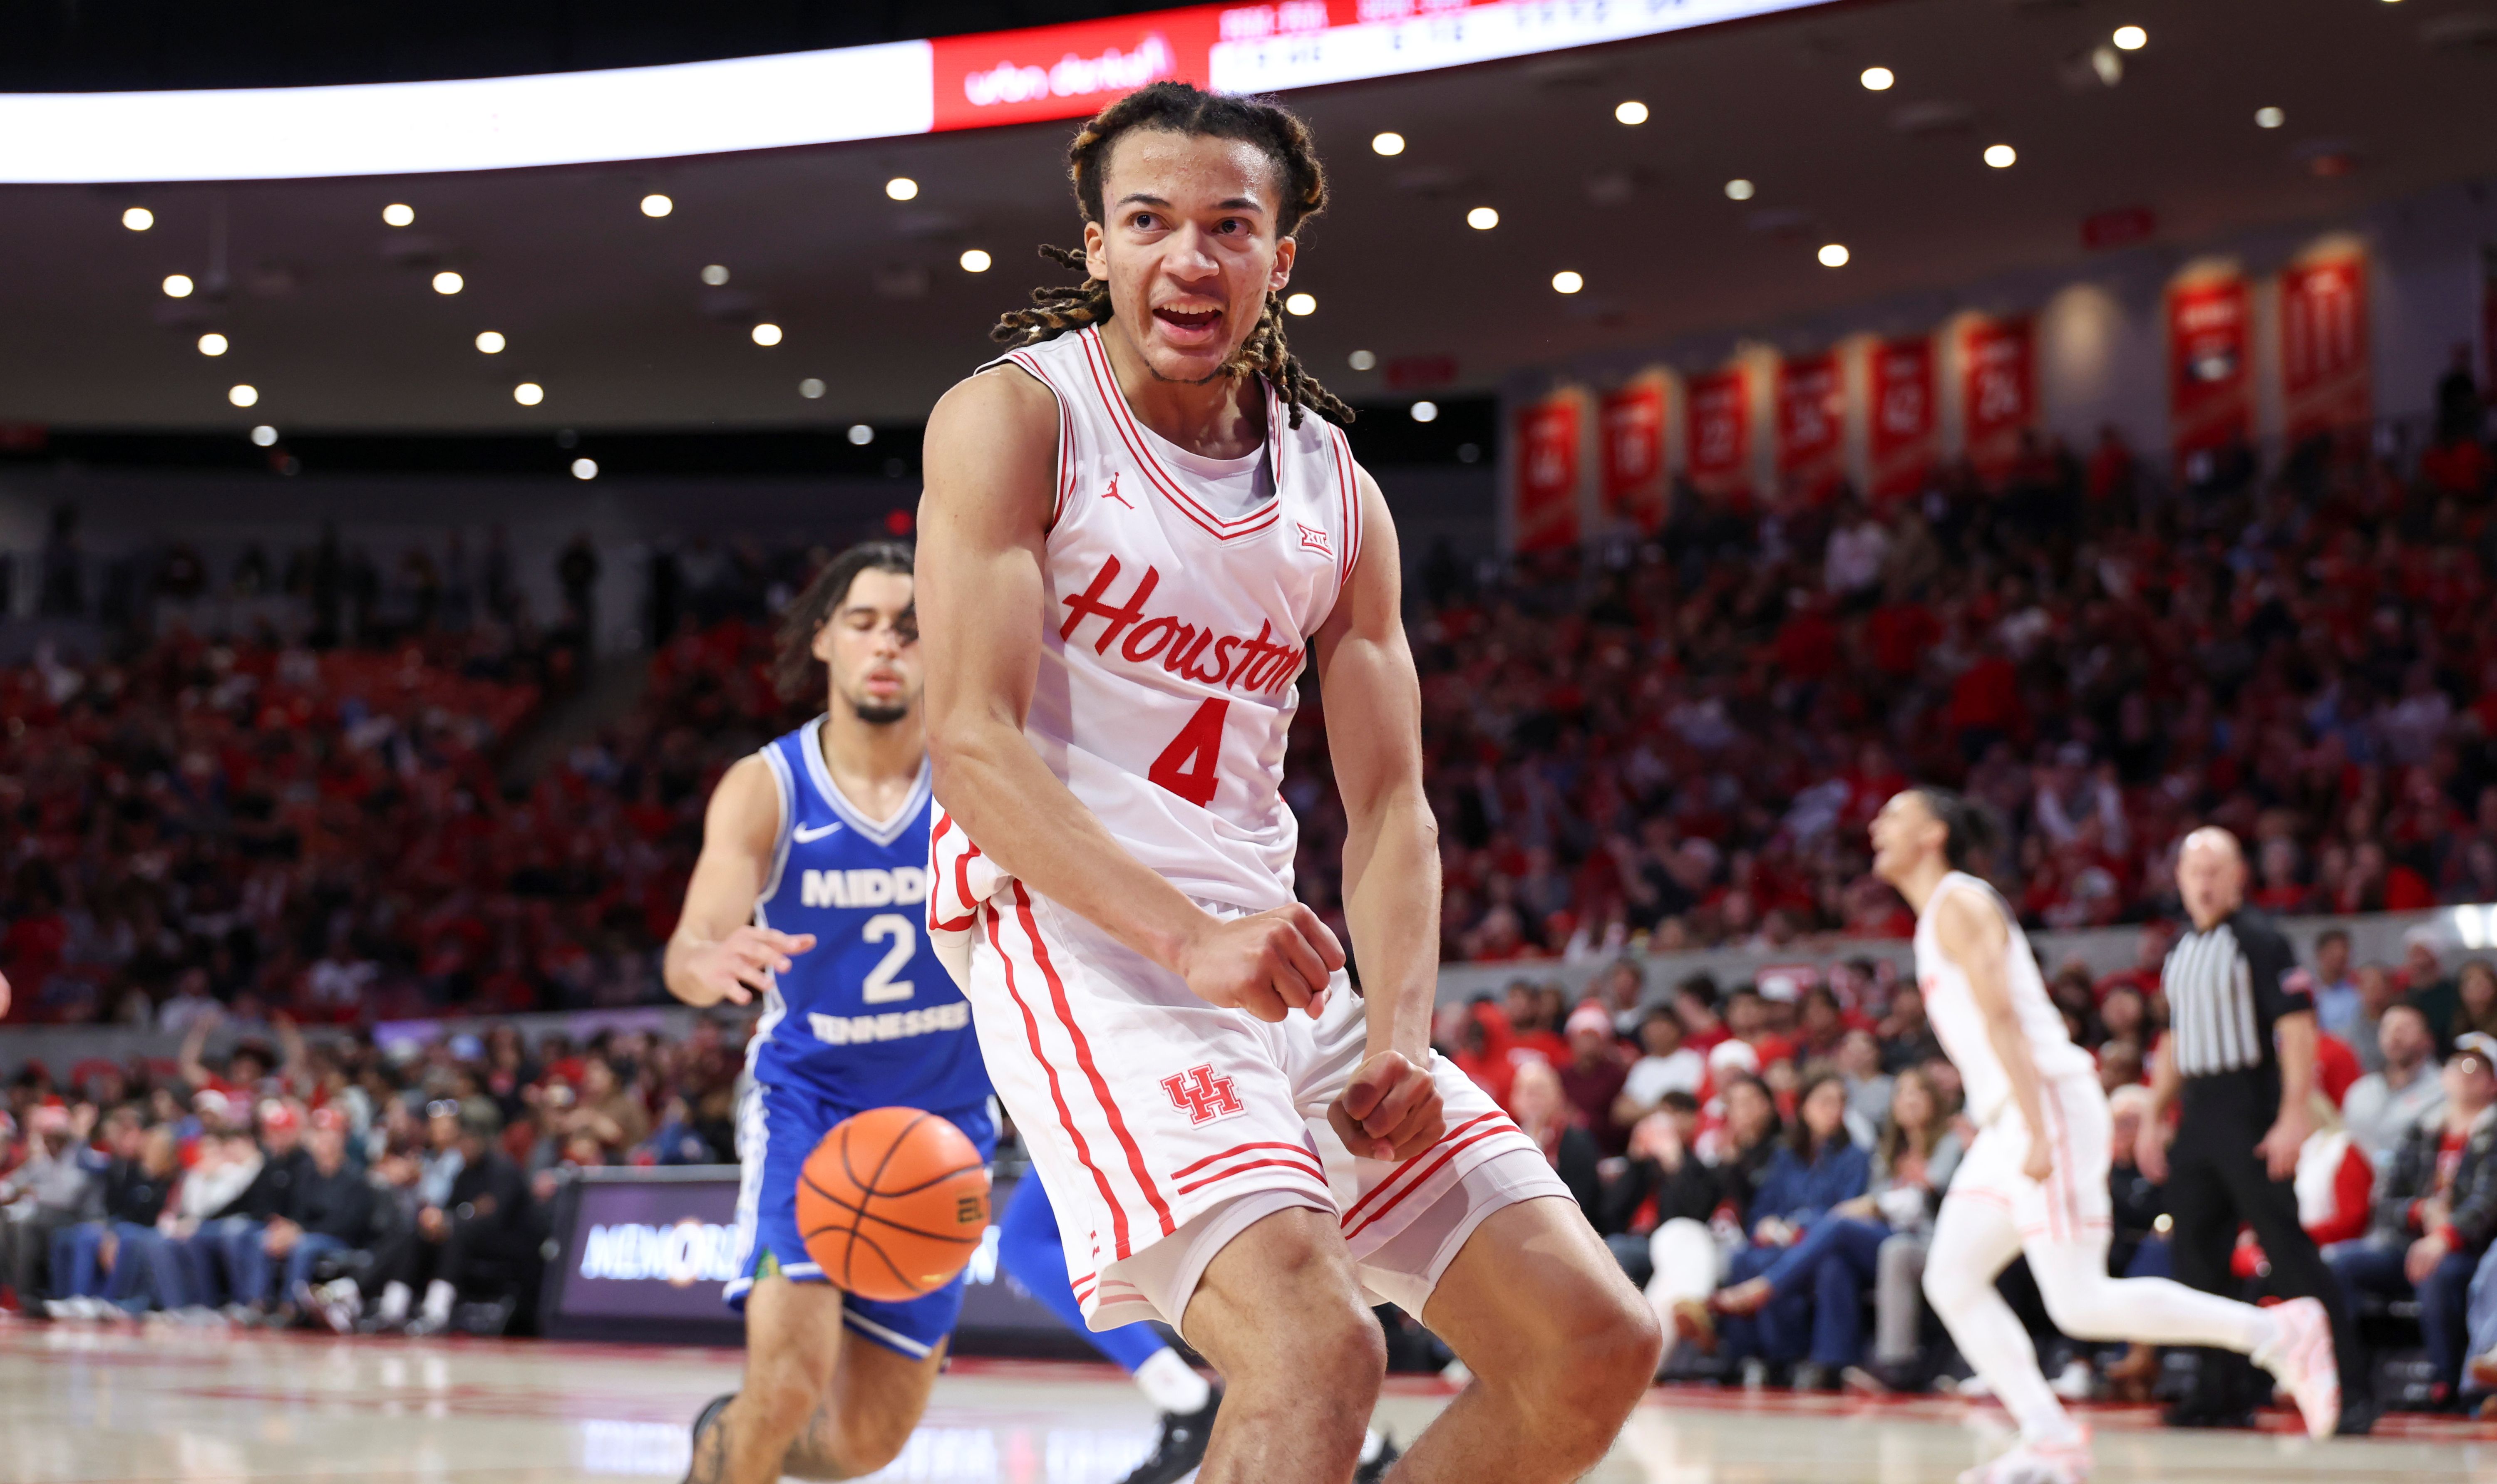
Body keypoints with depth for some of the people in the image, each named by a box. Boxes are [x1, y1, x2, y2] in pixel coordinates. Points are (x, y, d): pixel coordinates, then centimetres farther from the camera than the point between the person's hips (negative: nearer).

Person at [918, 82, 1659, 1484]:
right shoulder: (1016, 419, -1)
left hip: (1281, 959, 7)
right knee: (1318, 1347, -28)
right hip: (1077, 934, -7)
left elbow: (1388, 809, 11)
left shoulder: (1338, 497, 15)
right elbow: (972, 740, -12)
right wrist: (1190, 940, -26)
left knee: (1596, 1344, -1)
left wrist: (1400, 1041, -8)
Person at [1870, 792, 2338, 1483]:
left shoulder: (1958, 904, -7)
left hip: (2050, 1108, -10)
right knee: (1951, 1281, 3)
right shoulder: (1938, 916, 23)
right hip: (2009, 1126, 10)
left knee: (2080, 1304, -14)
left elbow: (2002, 1017, -17)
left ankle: (2279, 1333, -8)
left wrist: (2038, 1135, -24)